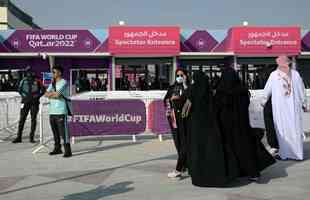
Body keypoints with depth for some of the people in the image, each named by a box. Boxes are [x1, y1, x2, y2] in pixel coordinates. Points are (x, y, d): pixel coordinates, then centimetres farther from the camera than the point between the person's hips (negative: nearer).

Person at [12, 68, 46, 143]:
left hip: (35, 102, -1)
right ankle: (19, 137, 4)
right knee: (22, 119, 0)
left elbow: (43, 89, 7)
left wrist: (38, 97, -4)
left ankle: (31, 138, 7)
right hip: (25, 102, 1)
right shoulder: (24, 80, 5)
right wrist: (24, 96, -8)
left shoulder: (37, 81, 1)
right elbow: (19, 89, 6)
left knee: (33, 119, 1)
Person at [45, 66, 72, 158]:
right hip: (52, 111, 8)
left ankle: (67, 151, -7)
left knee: (63, 131, -9)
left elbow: (57, 94, -19)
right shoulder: (52, 83, 19)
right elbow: (46, 94, 10)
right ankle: (57, 148, 23)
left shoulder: (63, 83, -7)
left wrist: (51, 94, 0)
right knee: (55, 131, 13)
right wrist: (54, 93, -7)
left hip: (61, 111, -8)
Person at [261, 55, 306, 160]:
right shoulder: (295, 73, 2)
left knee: (282, 129, 3)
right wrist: (303, 103, 18)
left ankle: (284, 153, 5)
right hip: (294, 106, 2)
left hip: (279, 106, -2)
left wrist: (264, 101, 22)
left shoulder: (273, 75, -3)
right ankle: (297, 153, 11)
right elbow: (301, 89, 8)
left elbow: (267, 89, 6)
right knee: (295, 128, 7)